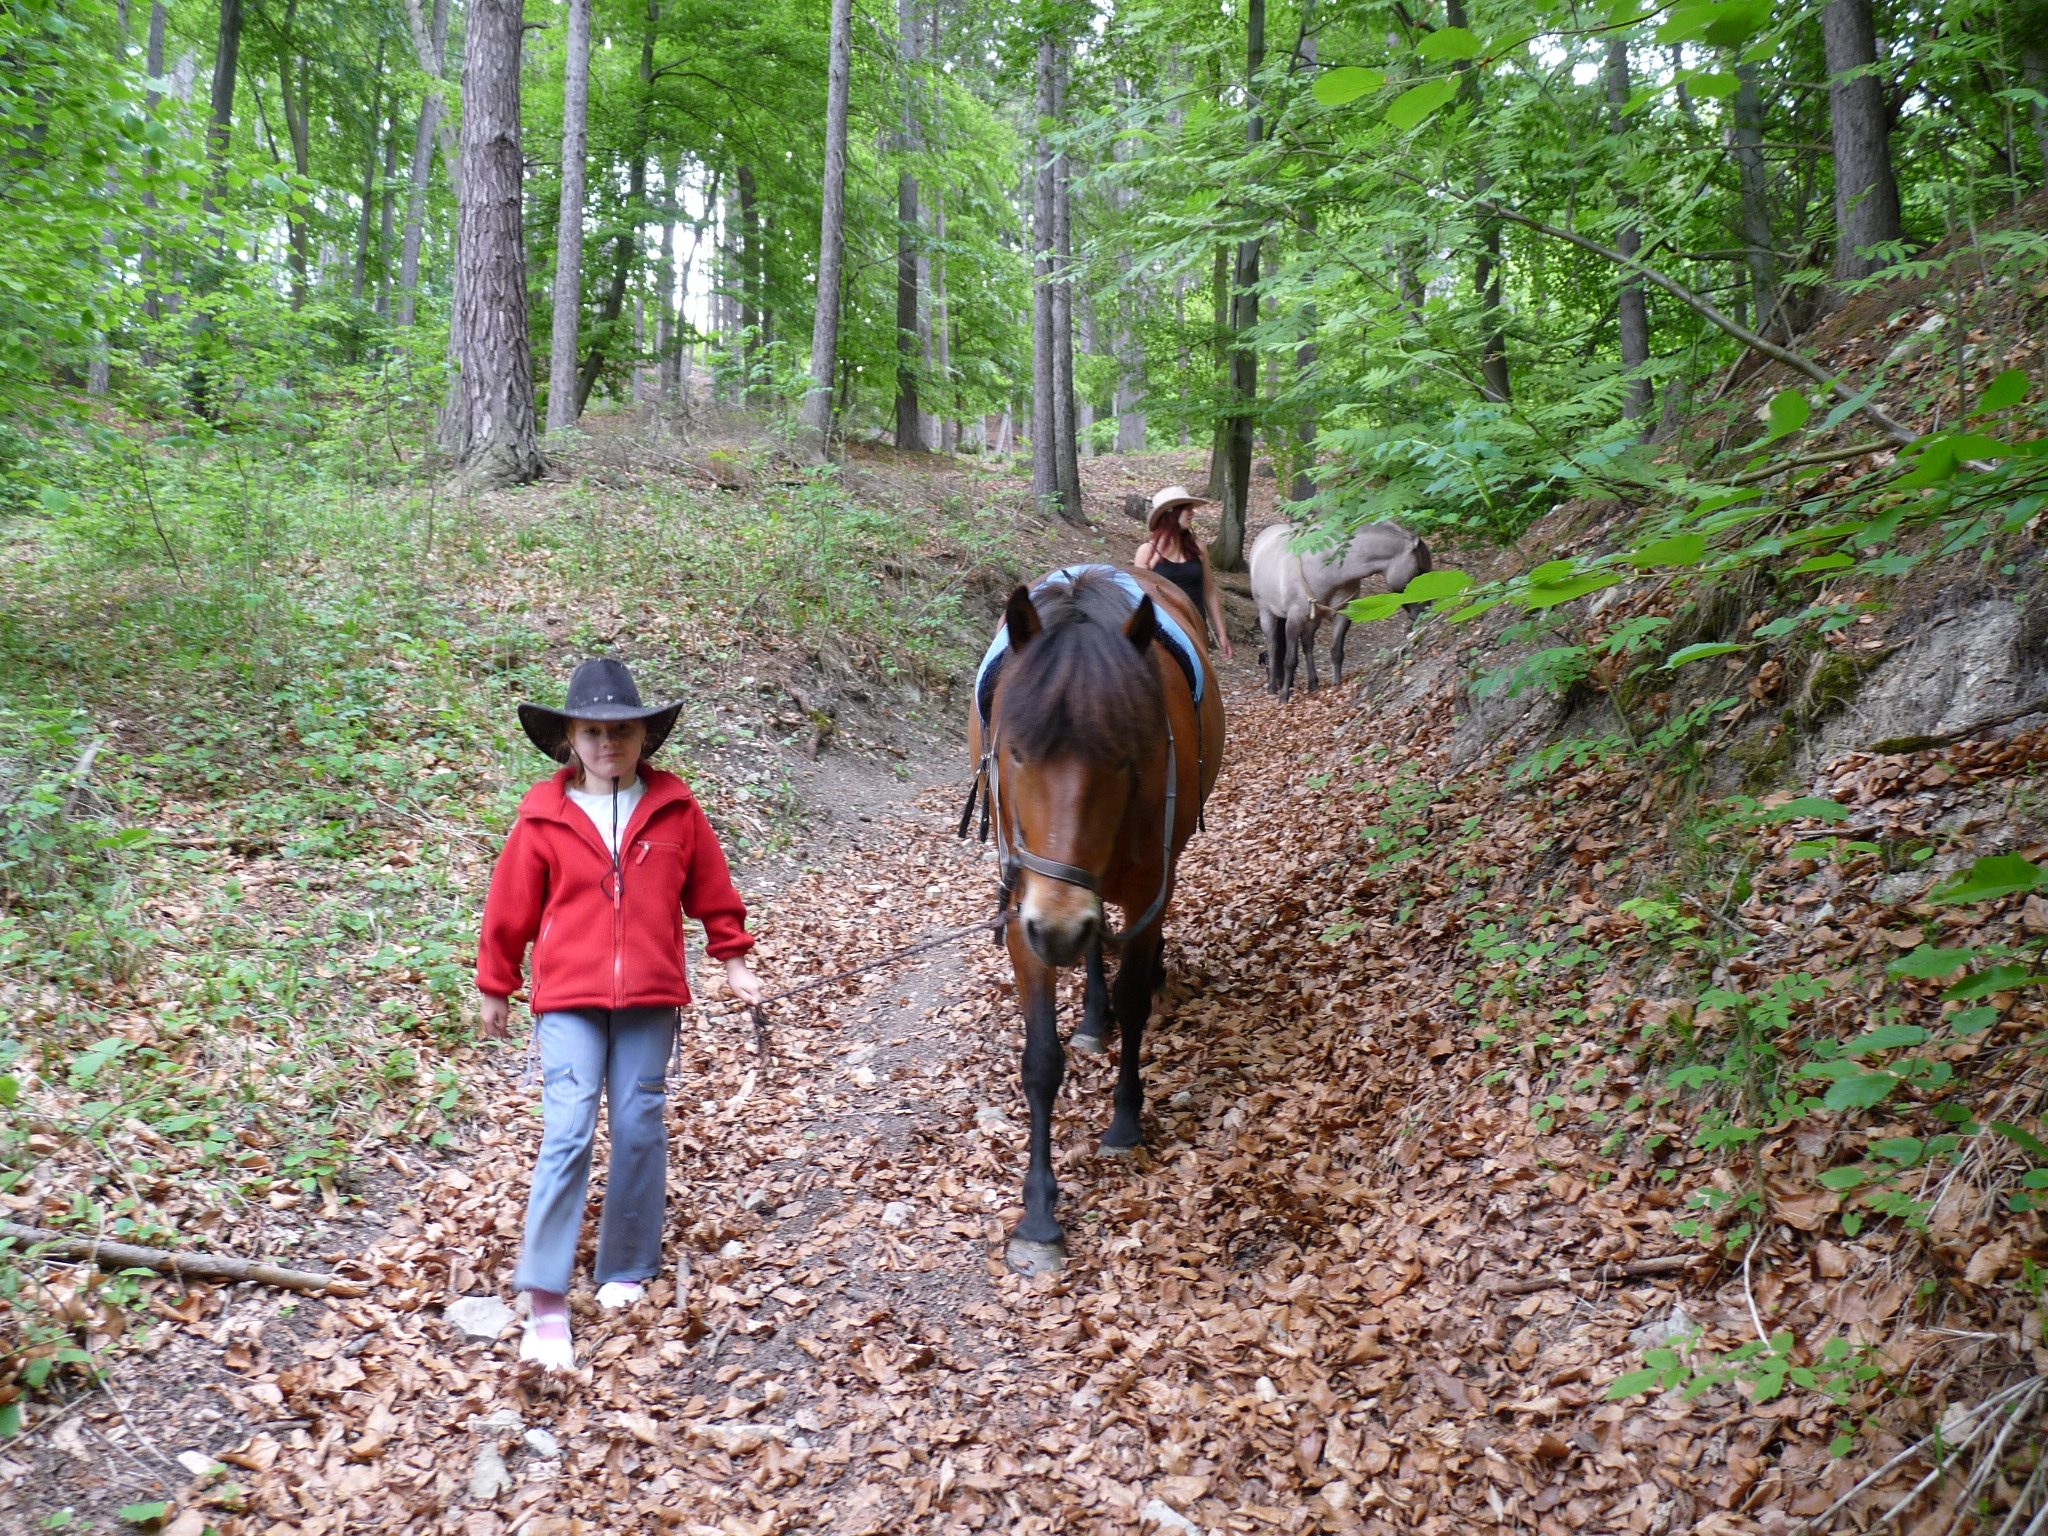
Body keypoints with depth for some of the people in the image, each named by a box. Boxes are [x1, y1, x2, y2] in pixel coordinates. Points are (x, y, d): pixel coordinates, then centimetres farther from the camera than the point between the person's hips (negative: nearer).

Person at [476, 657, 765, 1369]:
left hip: (651, 997, 2)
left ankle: (626, 1271, 23)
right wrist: (495, 989, 11)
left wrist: (733, 958, 14)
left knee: (640, 1129, 6)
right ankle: (544, 1300, -7)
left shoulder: (675, 808, 1)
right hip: (568, 998, -2)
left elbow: (711, 889, 12)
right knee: (567, 1133, -9)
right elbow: (510, 908, 5)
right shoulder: (543, 816, -2)